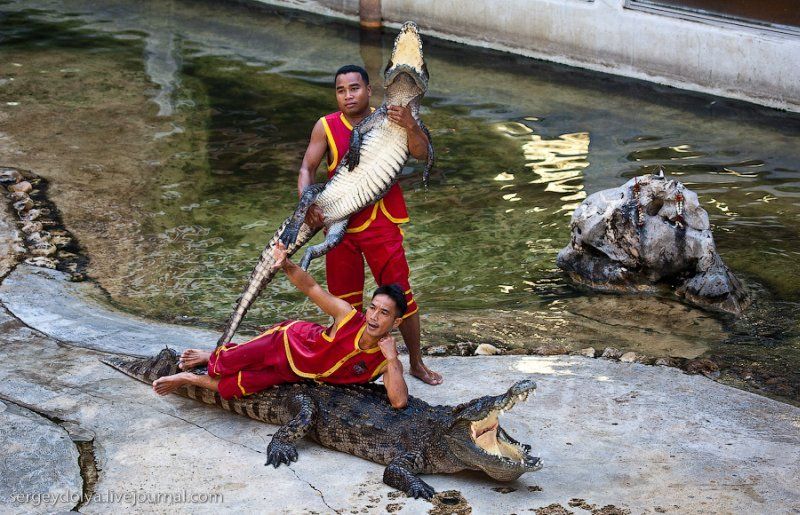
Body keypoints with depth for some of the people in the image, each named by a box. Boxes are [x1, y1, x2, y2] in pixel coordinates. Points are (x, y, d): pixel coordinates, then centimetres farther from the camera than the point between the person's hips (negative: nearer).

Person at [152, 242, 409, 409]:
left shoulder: (386, 361, -25)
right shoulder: (349, 316, -26)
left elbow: (399, 402, -38)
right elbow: (312, 288, -20)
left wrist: (392, 359, -44)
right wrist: (287, 266, -37)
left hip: (298, 374, 1)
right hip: (288, 341, -1)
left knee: (236, 386, -7)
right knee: (225, 365, -10)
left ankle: (190, 378, 21)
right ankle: (211, 357, 29)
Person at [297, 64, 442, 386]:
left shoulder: (387, 121, -4)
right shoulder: (326, 127, -2)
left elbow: (421, 154, -14)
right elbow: (307, 169, -3)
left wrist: (410, 126, -33)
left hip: (381, 223, -2)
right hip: (339, 222, 2)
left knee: (400, 292, -2)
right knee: (343, 297, 11)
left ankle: (416, 362, 12)